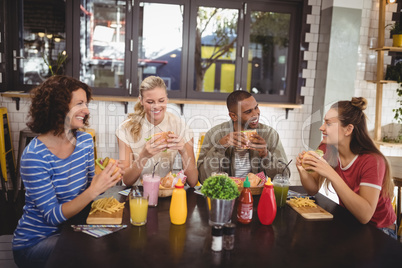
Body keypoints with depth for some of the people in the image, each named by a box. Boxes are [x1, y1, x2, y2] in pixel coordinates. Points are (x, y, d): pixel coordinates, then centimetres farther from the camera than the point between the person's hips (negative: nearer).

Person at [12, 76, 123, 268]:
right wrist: (93, 191, -34)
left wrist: (102, 181, -16)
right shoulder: (35, 156, -23)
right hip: (34, 243, -5)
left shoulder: (85, 140, -4)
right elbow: (53, 216, -22)